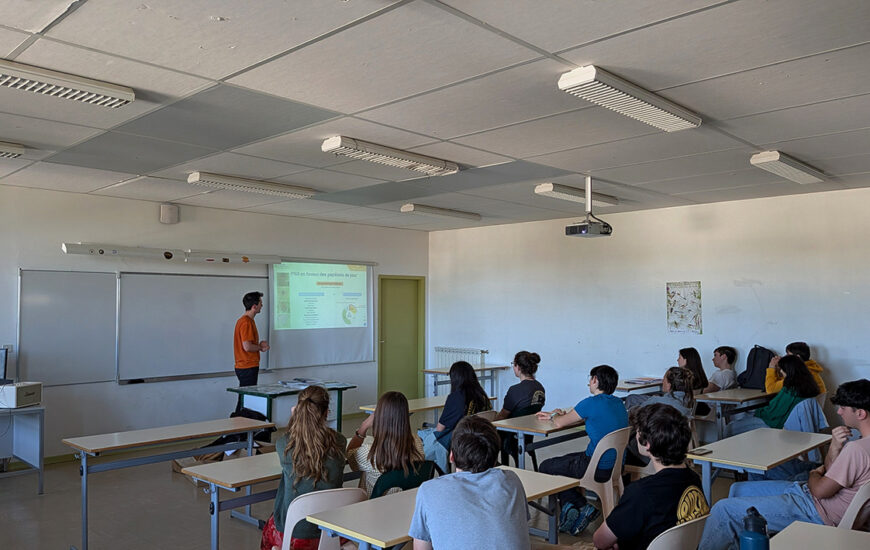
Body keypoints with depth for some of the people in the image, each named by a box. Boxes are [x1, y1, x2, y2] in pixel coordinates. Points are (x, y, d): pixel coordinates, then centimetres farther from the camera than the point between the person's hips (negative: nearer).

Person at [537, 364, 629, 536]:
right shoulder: (618, 403, 7)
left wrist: (554, 415, 17)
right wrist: (553, 415, 24)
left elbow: (559, 423, -5)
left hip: (599, 469, -9)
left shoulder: (592, 403, -19)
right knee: (567, 459, 29)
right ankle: (569, 505, 17)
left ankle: (582, 506, 4)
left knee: (545, 467, 11)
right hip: (616, 466, 9)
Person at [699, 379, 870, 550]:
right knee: (738, 489, 18)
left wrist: (814, 474, 3)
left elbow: (821, 490, -20)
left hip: (816, 514, -11)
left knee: (724, 509, -12)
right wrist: (835, 447, -10)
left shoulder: (856, 449, -28)